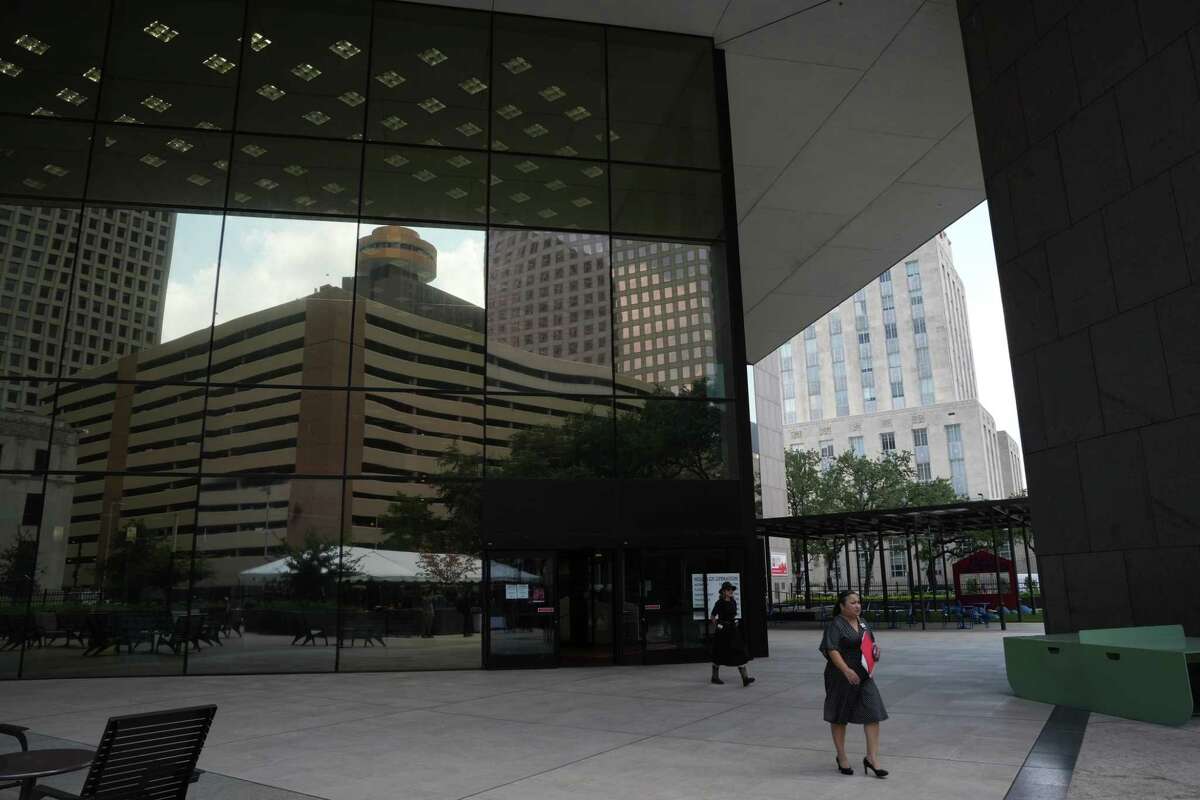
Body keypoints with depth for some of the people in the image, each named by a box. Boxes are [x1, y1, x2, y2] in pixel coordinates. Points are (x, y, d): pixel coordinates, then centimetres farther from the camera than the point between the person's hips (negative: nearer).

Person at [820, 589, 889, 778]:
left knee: (873, 714, -2)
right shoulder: (835, 625, -14)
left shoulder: (862, 623, 10)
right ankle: (842, 758, 22)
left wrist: (874, 649, 3)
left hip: (863, 676, 7)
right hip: (842, 676, -6)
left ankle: (872, 758, 6)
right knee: (839, 717, 7)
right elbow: (832, 650, -23)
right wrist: (846, 670, -32)